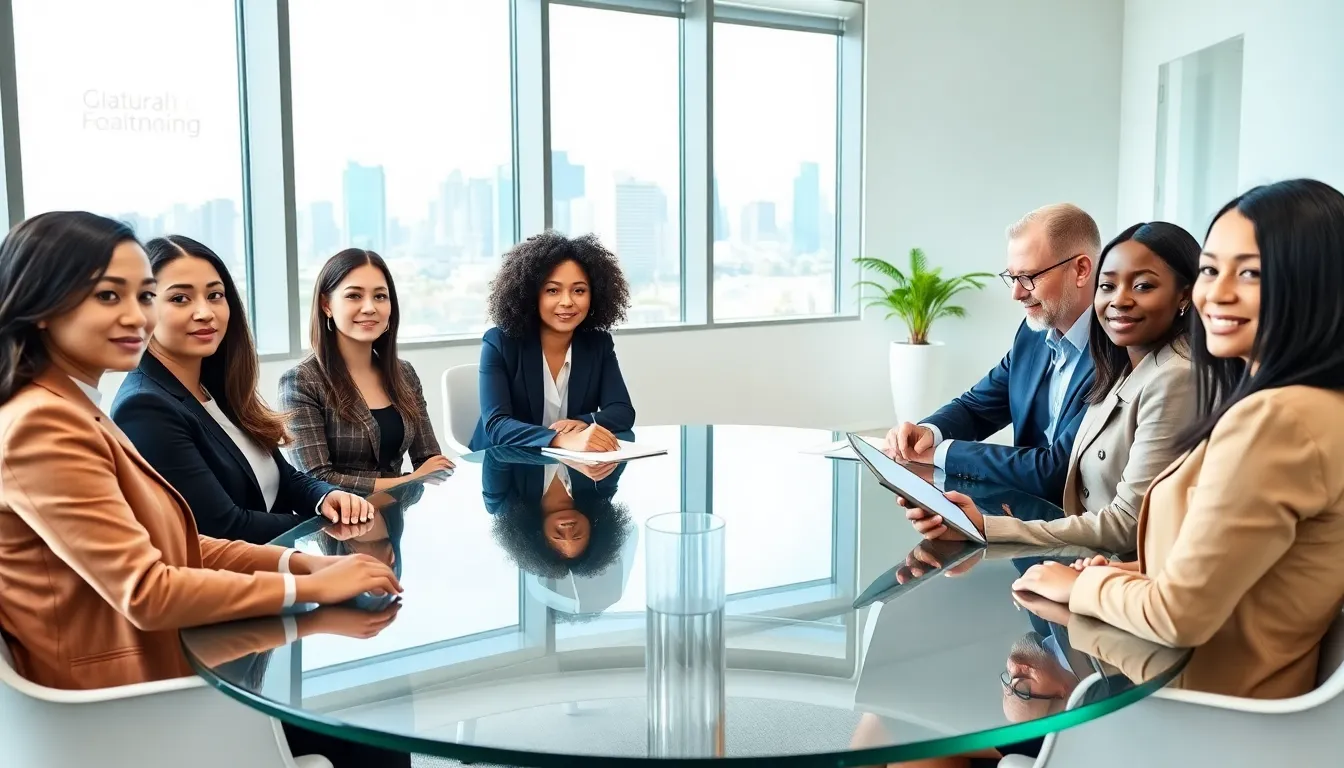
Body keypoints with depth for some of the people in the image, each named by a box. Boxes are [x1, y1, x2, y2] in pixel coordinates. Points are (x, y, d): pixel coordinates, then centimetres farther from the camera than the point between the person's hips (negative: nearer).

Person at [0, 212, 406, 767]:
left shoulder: (74, 412, 11)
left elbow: (167, 546, 9)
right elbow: (146, 592, -24)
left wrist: (300, 561, -3)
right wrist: (309, 587, -17)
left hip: (150, 670, 9)